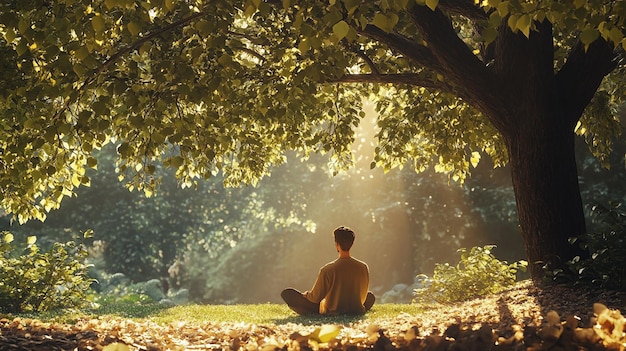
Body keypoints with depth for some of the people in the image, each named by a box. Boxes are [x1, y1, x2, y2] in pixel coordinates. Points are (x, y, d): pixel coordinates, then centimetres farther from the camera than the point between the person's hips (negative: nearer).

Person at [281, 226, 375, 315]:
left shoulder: (327, 270, -20)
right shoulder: (363, 267, -10)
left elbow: (315, 298, -9)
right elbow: (363, 296, 6)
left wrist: (305, 295, 15)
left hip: (330, 313, -3)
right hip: (357, 313, 3)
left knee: (287, 293, 4)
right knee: (370, 296, 38)